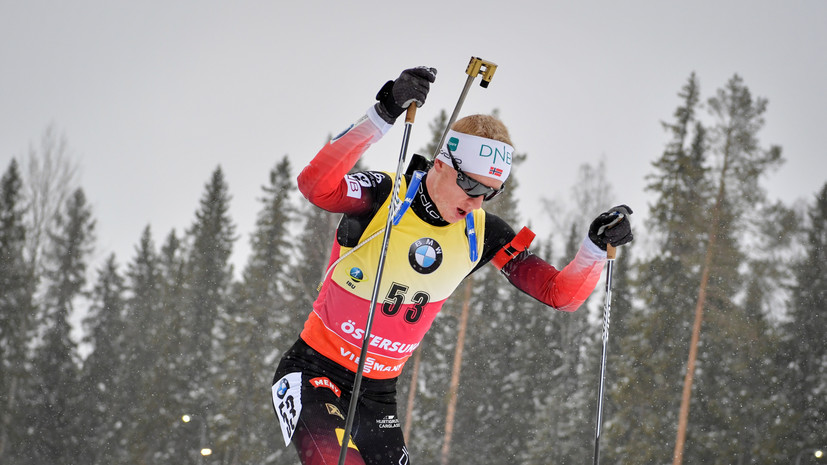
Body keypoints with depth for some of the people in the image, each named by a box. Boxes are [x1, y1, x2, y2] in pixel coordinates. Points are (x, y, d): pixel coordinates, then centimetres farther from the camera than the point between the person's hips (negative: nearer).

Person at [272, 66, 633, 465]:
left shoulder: (481, 234, -3)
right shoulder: (383, 196, -18)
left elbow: (561, 293, -3)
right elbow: (315, 186, -41)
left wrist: (597, 246, -22)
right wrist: (382, 116, -50)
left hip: (379, 392, 6)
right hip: (313, 372, -6)